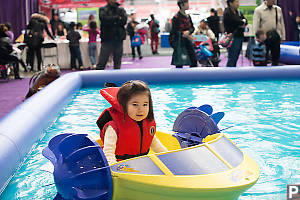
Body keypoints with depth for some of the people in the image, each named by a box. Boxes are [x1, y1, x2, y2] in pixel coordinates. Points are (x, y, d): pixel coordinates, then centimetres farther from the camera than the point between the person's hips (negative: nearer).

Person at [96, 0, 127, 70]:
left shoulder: (121, 10, 14)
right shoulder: (103, 9, 7)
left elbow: (124, 20, -3)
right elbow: (105, 19, -12)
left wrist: (112, 20, -9)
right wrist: (117, 18, -6)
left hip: (119, 38, 3)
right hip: (107, 39, -3)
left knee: (118, 61, 6)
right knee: (101, 62, -7)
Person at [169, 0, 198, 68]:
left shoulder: (188, 16, 7)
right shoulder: (176, 17, -13)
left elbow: (192, 28, 7)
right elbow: (175, 31, -17)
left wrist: (188, 31, -16)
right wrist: (187, 36, -16)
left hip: (187, 40, 7)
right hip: (178, 41, -7)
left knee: (194, 60, 3)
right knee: (179, 64, -2)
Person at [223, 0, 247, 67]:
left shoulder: (238, 12, 16)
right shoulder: (227, 13, -11)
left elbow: (245, 21, 11)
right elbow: (237, 22, -20)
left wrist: (242, 24, -11)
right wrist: (243, 21, 1)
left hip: (240, 36, 8)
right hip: (233, 37, -8)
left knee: (235, 58, 12)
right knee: (232, 58, -9)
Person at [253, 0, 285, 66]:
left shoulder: (278, 9, 9)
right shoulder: (258, 10, -3)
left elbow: (282, 24, 12)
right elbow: (256, 26, -5)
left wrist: (283, 37, 8)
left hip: (276, 37, 4)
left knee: (276, 58, 8)